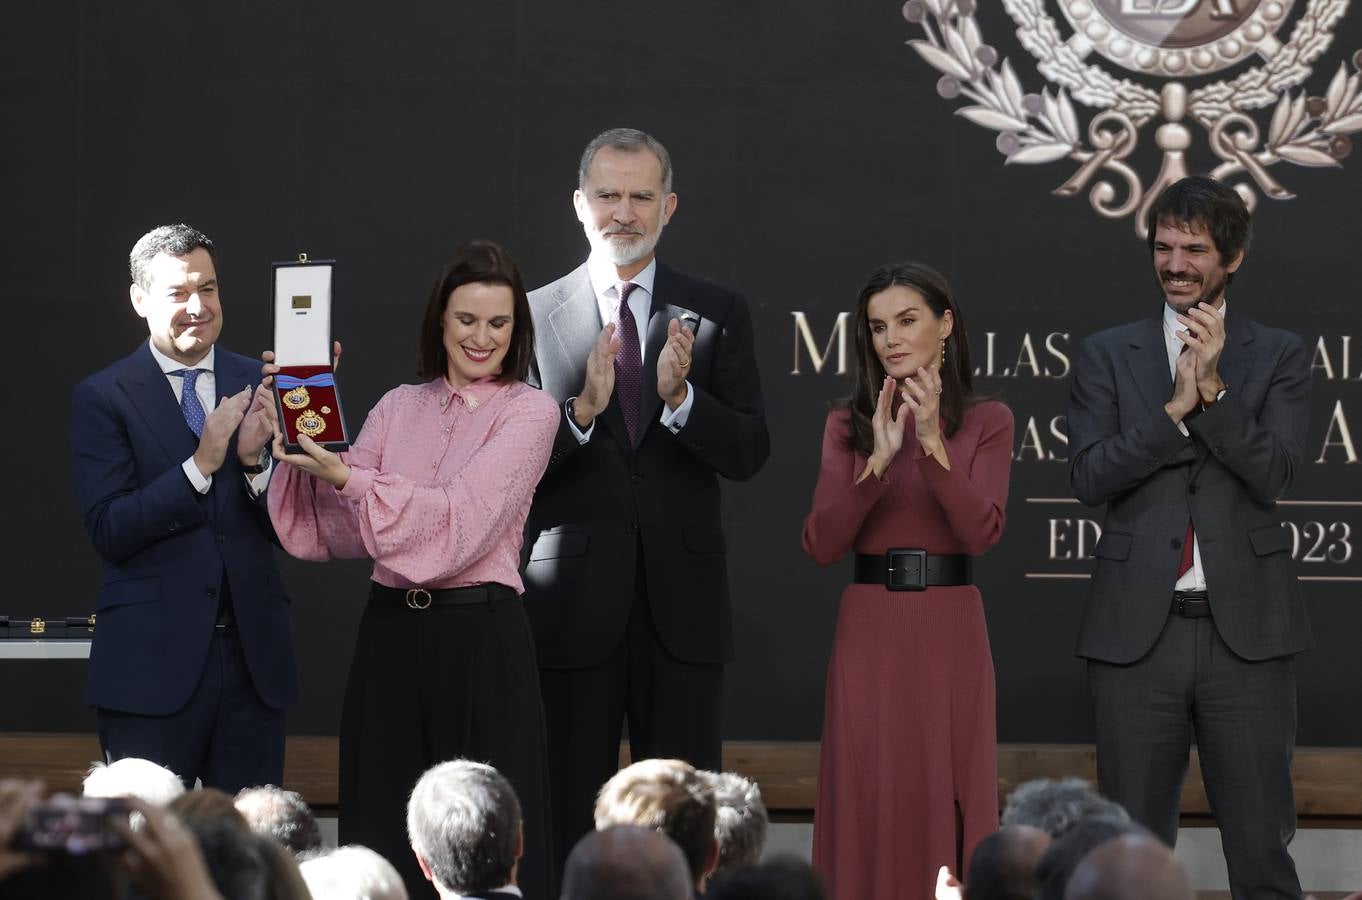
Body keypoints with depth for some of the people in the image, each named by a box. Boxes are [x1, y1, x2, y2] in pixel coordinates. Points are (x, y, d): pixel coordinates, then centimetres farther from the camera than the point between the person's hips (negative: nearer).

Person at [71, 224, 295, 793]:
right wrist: (201, 463, -18)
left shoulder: (258, 387, 9)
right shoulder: (102, 398, -1)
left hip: (253, 654, 3)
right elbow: (109, 532, -10)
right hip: (152, 660, -3)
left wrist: (256, 460, -14)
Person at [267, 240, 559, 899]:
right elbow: (334, 533, 7)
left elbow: (461, 522, -14)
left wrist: (347, 476, -18)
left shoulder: (529, 412, -2)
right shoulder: (399, 408, 12)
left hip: (482, 643, -5)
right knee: (381, 842, 7)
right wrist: (305, 438, -5)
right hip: (391, 638, 5)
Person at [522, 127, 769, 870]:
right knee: (569, 814, 4)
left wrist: (680, 397, -19)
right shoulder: (536, 315, 4)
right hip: (574, 603, -1)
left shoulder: (716, 314, 6)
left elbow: (748, 453, -2)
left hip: (680, 602, 1)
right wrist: (581, 411, -20)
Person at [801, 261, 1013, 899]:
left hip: (949, 632, -1)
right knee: (867, 807, -1)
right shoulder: (849, 424, 6)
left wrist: (932, 443, -21)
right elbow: (821, 546, -5)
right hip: (869, 631, 1)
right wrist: (879, 459, -17)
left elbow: (981, 532, -11)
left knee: (945, 803, 1)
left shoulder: (986, 422, 3)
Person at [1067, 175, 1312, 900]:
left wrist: (1215, 388, -17)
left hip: (1247, 629, -1)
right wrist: (1176, 407, -14)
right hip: (1139, 629, 1)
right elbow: (1089, 477, -4)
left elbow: (1273, 473, -6)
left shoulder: (1279, 356, 7)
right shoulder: (1106, 356, 8)